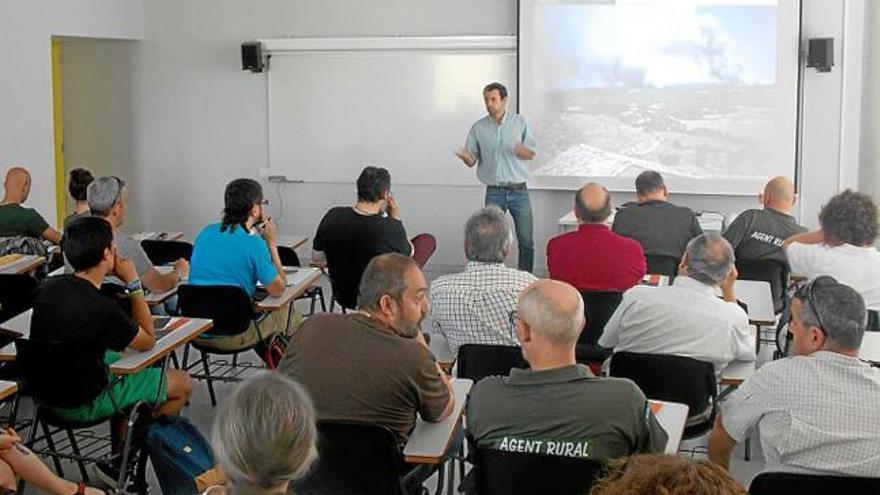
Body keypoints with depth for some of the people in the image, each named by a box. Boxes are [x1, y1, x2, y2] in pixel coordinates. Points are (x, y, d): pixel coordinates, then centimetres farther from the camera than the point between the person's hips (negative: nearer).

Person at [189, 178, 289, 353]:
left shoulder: (205, 232, 3)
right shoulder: (254, 244, -16)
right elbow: (278, 290, -6)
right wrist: (272, 243, 1)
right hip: (230, 337, -7)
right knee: (288, 313, 19)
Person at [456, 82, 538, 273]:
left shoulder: (519, 122, 5)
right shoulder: (478, 128, 4)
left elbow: (532, 153, 5)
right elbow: (472, 160, 4)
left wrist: (520, 150, -18)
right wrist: (465, 157, -21)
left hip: (519, 190, 0)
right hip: (494, 192, 0)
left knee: (526, 241, 1)